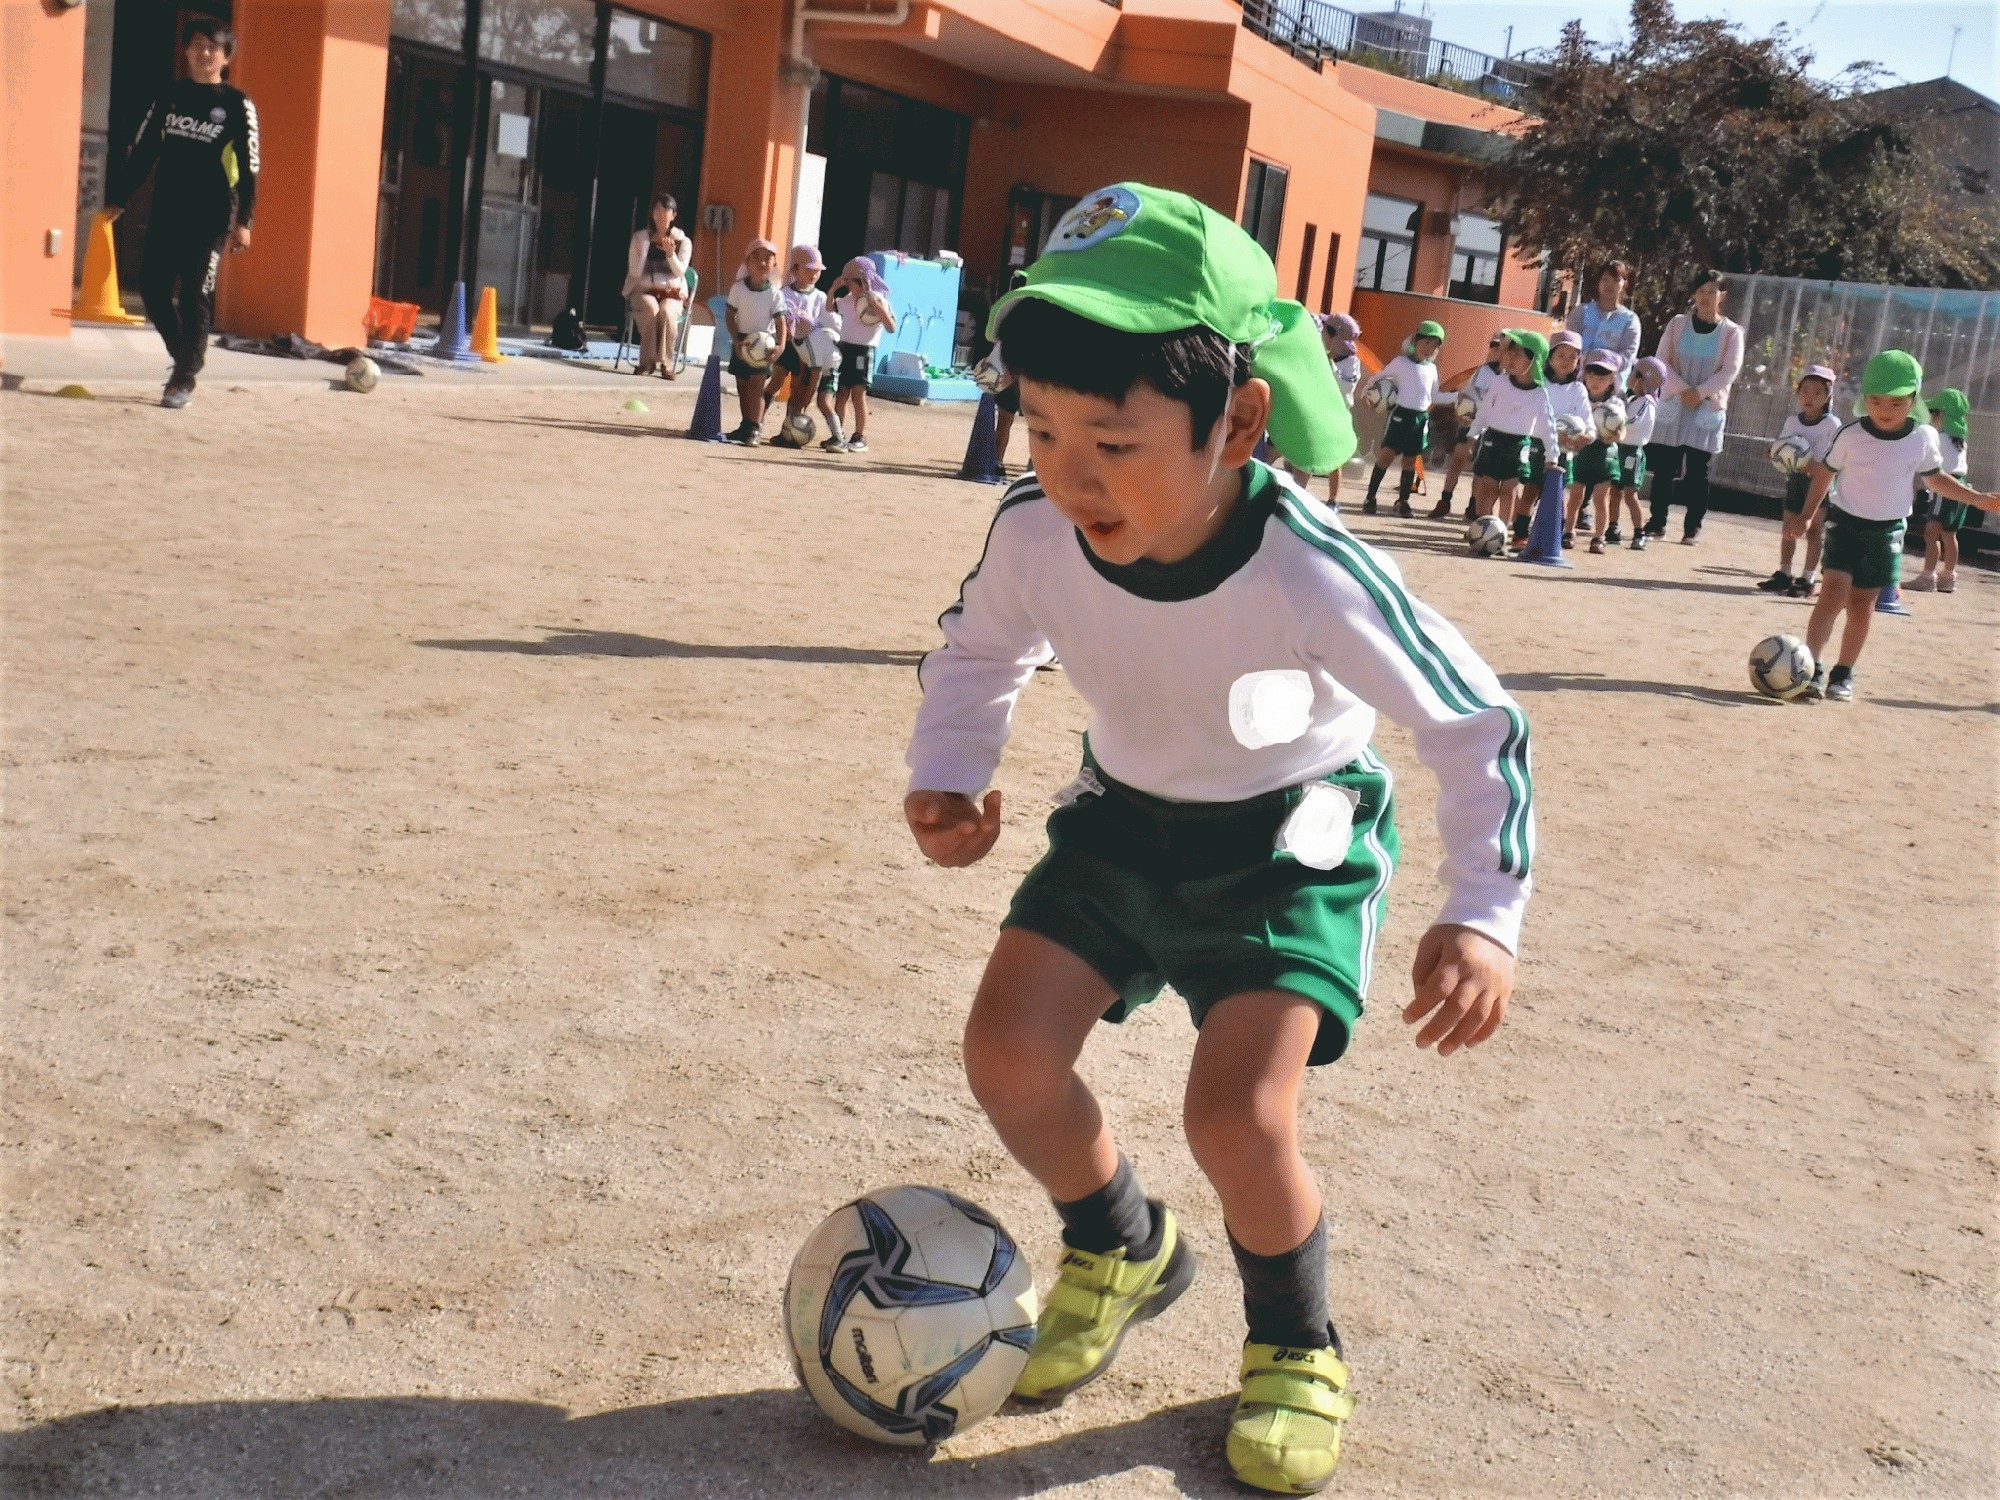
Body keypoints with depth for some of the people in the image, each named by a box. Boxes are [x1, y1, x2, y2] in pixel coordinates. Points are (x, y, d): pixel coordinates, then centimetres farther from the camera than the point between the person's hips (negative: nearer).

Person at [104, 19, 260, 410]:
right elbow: (142, 151, 13)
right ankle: (186, 354, 21)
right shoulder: (170, 95, 11)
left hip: (211, 217, -4)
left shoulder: (237, 105, -1)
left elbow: (248, 169, -5)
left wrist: (243, 221, -13)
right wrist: (117, 198, 9)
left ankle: (184, 378, 2)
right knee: (152, 287, 1)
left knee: (195, 296, -5)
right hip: (166, 210, 4)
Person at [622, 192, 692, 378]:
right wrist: (646, 244, -13)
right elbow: (635, 272, -6)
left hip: (671, 294, 0)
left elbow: (680, 272, -9)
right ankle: (648, 361, -31)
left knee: (667, 312, -35)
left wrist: (670, 253, -26)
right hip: (643, 291, 0)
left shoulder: (683, 241, 5)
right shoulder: (640, 237, 3)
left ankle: (666, 363, -30)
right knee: (650, 309, -36)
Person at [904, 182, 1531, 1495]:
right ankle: (1123, 1251, 26)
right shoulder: (1035, 531, -23)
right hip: (1123, 814, 5)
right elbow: (978, 654, 1)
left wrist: (1483, 917, -28)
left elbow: (1481, 725, -22)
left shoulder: (1309, 576, -35)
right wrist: (950, 779, -16)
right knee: (1009, 1053, -7)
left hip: (1290, 835, -4)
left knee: (1238, 1114, -19)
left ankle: (1297, 1345, 15)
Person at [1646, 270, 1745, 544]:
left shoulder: (1731, 332, 1)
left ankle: (1693, 526, 3)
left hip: (1709, 407, -1)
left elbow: (1730, 370, -6)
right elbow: (1662, 360, -2)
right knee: (1664, 465, 1)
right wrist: (1683, 389, -15)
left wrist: (1700, 392, -16)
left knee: (1697, 469, -2)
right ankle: (1658, 521, 9)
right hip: (1673, 403, 1)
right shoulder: (1678, 323, 5)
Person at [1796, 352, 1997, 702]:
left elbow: (1934, 477, 11)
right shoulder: (1850, 436, -11)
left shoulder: (1924, 438, -4)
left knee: (1862, 604, 7)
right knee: (1834, 592, -17)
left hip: (1888, 532, 2)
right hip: (1847, 524, -2)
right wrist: (1808, 515, 1)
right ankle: (1811, 666, -18)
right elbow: (1825, 472, 3)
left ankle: (1843, 673, 15)